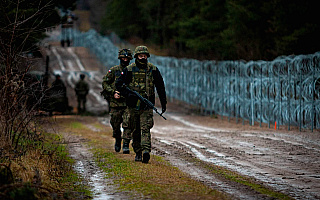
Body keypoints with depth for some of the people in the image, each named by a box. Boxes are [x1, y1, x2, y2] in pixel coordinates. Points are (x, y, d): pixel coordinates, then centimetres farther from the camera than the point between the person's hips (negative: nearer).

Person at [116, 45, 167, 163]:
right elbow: (118, 84, 2)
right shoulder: (129, 70, 1)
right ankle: (138, 153, 19)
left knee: (145, 129, -14)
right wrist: (127, 94, -13)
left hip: (147, 105, -1)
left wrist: (163, 102, 10)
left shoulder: (153, 70, 4)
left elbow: (160, 87, 11)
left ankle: (146, 151, -26)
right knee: (135, 130, 8)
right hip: (133, 105, 1)